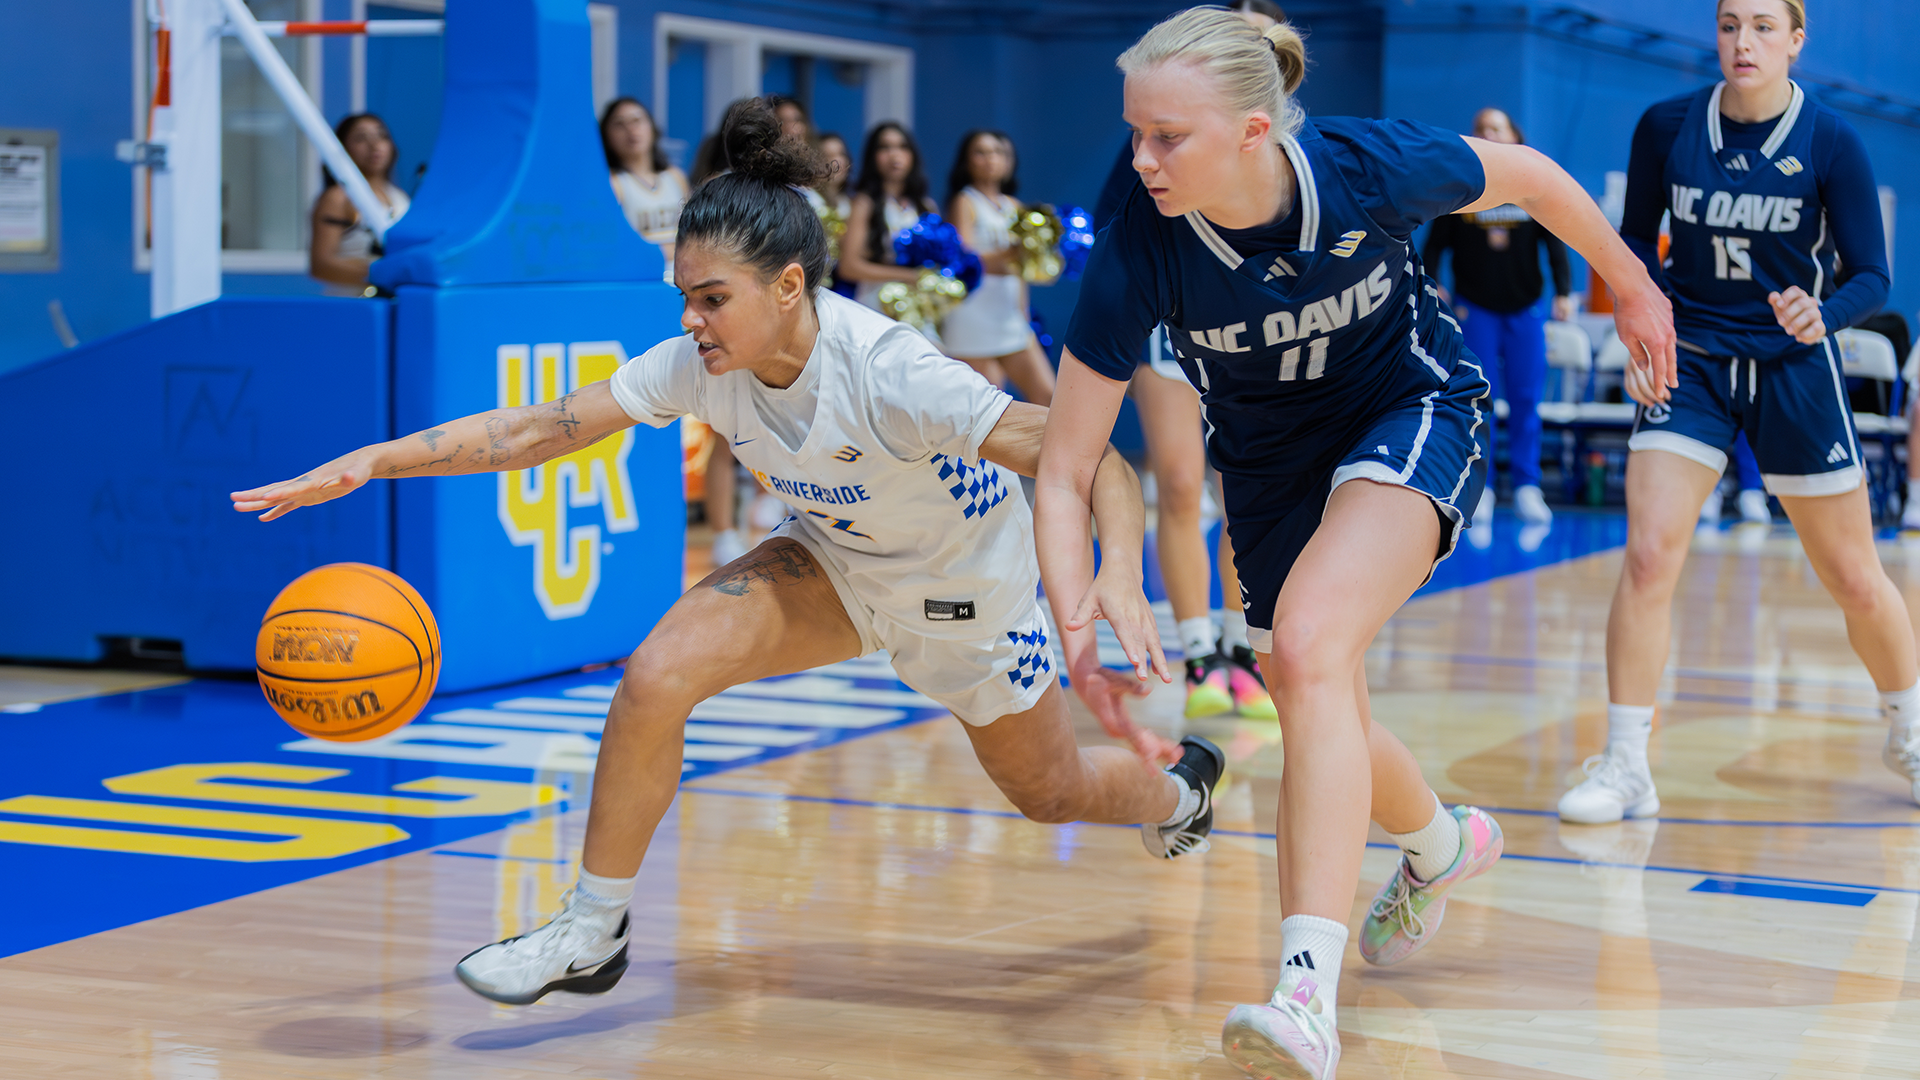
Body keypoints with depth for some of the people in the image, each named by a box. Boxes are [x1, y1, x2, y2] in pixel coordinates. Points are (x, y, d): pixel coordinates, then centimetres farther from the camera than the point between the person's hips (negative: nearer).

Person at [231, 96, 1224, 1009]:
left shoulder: (889, 373, -39)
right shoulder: (702, 367, -23)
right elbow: (538, 428, -22)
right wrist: (377, 460, -32)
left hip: (963, 590, -4)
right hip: (834, 564, 4)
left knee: (1047, 792, 18)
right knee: (656, 677, -22)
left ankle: (1176, 785, 56)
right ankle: (592, 931, -5)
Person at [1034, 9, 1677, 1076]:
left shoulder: (1373, 168, -31)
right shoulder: (1138, 250, -28)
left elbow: (1530, 178, -8)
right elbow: (1063, 472, -22)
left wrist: (1632, 288, 8)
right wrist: (1076, 611, -39)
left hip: (1411, 411, -4)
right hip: (1270, 458, 4)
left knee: (1307, 650, -29)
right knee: (1320, 724, 15)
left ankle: (1308, 994, -35)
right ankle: (1439, 844, 50)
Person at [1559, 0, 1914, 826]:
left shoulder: (1831, 141, -11)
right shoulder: (1666, 127, -5)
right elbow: (1635, 238, 9)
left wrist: (1822, 314, -29)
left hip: (1794, 369, -1)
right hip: (1689, 363, 1)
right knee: (1648, 554, -15)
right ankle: (1625, 766, -8)